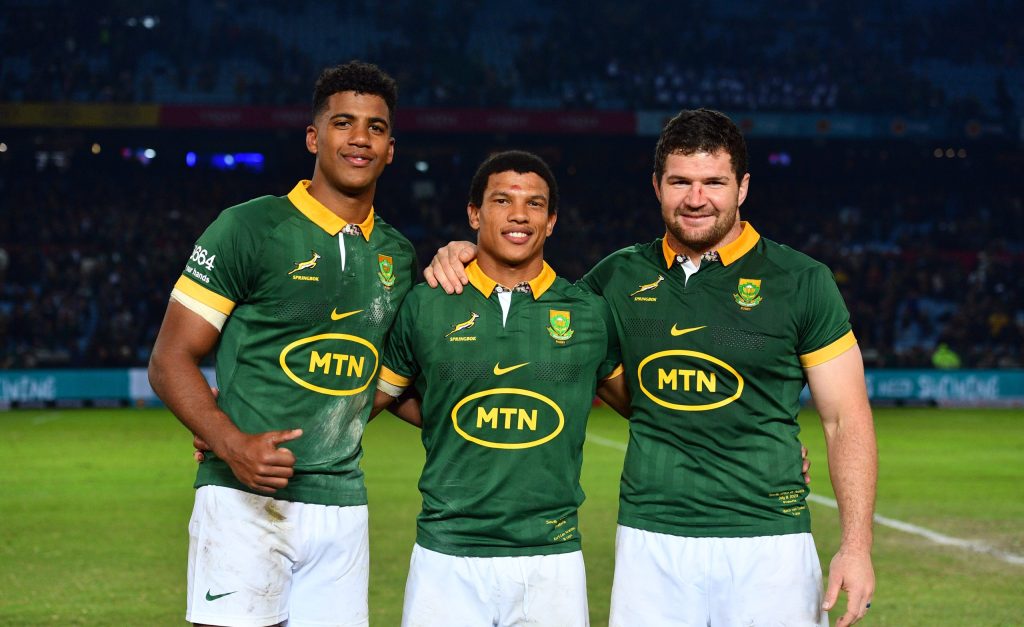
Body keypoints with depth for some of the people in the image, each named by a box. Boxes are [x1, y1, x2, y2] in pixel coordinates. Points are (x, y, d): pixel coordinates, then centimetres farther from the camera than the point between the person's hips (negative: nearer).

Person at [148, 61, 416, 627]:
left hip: (342, 505, 5)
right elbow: (170, 360, -6)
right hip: (244, 502, -5)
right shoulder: (249, 228, -4)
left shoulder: (396, 255, 15)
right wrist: (233, 444, -20)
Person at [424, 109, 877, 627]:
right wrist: (463, 258, 8)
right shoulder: (621, 278, 10)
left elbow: (846, 420, 1)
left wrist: (856, 546, -7)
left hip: (767, 542, -2)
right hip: (649, 542, 3)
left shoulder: (800, 282, 1)